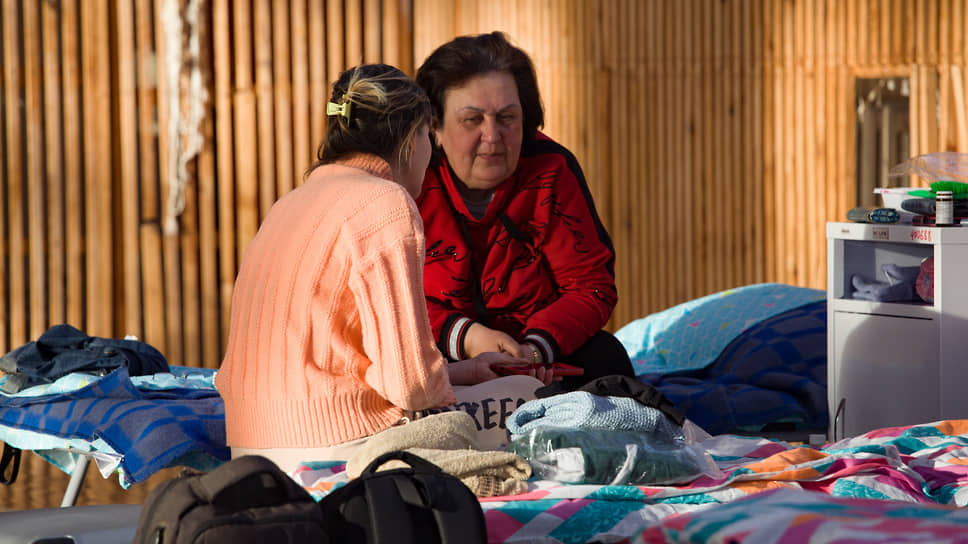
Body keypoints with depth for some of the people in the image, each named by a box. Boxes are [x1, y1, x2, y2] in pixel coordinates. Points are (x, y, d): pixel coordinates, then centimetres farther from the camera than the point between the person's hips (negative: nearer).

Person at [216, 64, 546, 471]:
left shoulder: (290, 203, 19)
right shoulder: (387, 205, -10)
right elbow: (409, 383, -15)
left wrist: (462, 370, 26)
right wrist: (447, 392, 9)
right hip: (339, 447, -9)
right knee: (527, 394, 7)